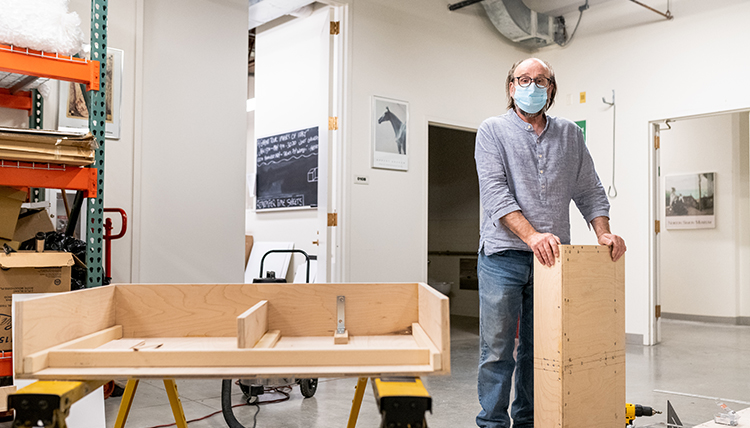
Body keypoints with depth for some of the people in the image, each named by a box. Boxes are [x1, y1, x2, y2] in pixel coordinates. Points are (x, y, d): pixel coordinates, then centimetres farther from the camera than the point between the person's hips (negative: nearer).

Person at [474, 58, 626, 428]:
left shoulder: (569, 134, 15)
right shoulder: (493, 131, 2)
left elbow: (588, 190, 15)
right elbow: (495, 191, -11)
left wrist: (603, 232, -2)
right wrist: (532, 235, -23)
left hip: (552, 258, 4)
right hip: (503, 256, -3)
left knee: (539, 350, 10)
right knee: (497, 350, -2)